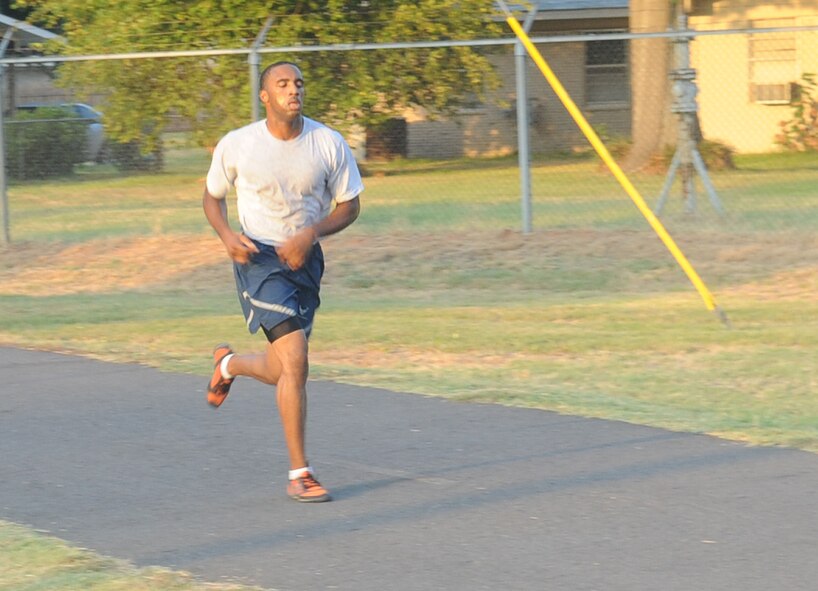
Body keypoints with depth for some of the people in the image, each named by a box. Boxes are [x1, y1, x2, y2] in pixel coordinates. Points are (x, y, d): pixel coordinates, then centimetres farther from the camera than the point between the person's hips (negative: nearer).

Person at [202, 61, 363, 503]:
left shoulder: (329, 144, -4)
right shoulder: (236, 146, -7)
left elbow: (349, 206, 4)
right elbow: (212, 196, 8)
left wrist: (311, 234, -15)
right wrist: (227, 235, -12)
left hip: (305, 260, 4)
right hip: (260, 258, -4)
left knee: (282, 374, 12)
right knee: (295, 362, -17)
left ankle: (228, 364, 48)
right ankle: (299, 474, -9)